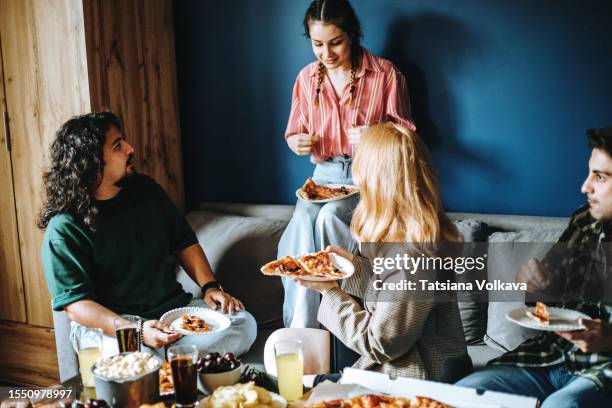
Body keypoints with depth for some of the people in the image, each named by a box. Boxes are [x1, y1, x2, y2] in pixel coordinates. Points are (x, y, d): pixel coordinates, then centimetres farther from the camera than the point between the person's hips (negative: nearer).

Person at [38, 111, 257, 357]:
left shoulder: (145, 189, 10)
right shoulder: (63, 229, -10)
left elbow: (185, 242, 18)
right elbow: (75, 304, -15)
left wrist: (209, 286, 2)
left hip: (174, 308, 6)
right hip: (108, 325, -5)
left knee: (243, 323, -16)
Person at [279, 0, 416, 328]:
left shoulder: (385, 74, -4)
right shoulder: (307, 78, 7)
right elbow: (294, 133, 15)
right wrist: (298, 142, -10)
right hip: (325, 174, 3)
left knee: (330, 216, -33)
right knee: (301, 224, -28)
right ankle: (299, 331, -27)